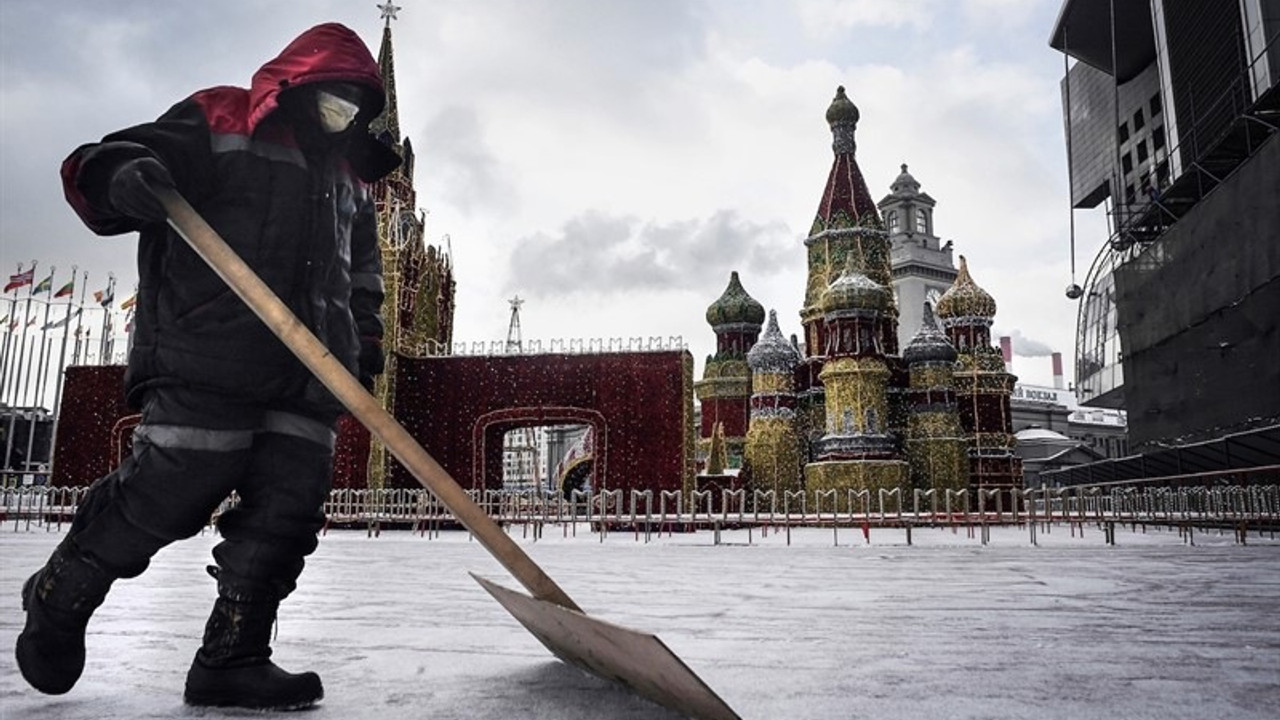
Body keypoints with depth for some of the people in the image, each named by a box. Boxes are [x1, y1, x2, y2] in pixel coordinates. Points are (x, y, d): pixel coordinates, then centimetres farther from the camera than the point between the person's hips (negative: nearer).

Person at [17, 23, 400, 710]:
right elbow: (95, 166, -2)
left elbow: (362, 270, 31)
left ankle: (231, 659, 8)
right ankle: (57, 600, 22)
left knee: (287, 511, -1)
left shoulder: (351, 180, 25)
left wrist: (363, 335, 16)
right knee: (166, 494, -5)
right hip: (207, 362, -6)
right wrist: (124, 177, -26)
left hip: (309, 374, 7)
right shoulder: (217, 120, 6)